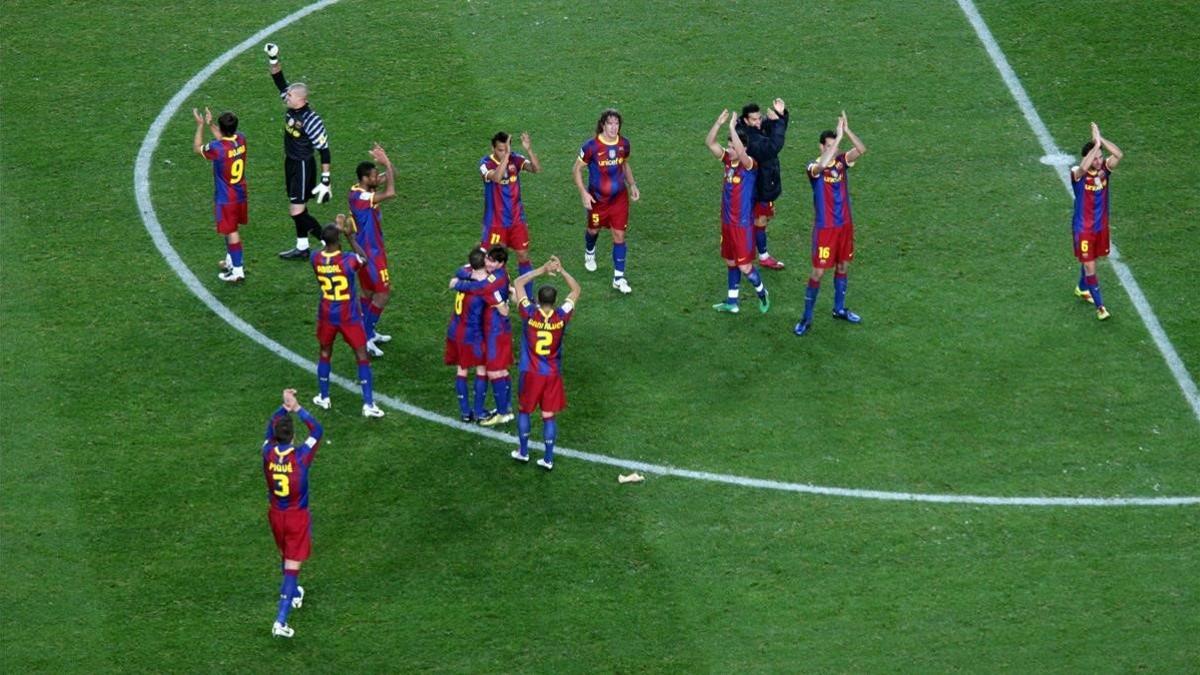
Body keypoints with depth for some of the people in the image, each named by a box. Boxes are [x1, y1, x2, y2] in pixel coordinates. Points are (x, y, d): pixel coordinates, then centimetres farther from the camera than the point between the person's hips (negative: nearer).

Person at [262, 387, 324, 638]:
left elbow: (270, 427, 5)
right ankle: (280, 621, -8)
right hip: (297, 518, -4)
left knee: (286, 556, 29)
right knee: (292, 566, -1)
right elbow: (317, 430, -11)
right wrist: (297, 408, -16)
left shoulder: (268, 453, -14)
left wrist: (285, 408, -6)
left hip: (275, 514, 4)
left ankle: (293, 594, 54)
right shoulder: (301, 456, -24)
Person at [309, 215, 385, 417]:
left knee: (325, 353, 24)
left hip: (327, 315, 3)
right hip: (349, 316, -3)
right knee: (362, 357, 5)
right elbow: (364, 258, 0)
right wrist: (349, 236, 2)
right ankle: (368, 404, 1)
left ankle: (323, 397, 32)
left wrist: (336, 229, 13)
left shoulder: (316, 258, -12)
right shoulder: (348, 260, -23)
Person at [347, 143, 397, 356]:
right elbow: (390, 193, -38)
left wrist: (386, 161, -11)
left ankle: (369, 332, 31)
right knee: (383, 293, -4)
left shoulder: (364, 189, 1)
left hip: (371, 249, 10)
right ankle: (365, 338, -1)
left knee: (369, 292, 20)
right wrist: (387, 163, -31)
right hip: (370, 251, -10)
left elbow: (390, 176, 10)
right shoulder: (359, 197, -28)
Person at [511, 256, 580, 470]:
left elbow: (519, 283, -5)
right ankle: (548, 458, 11)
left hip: (531, 374, -1)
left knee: (524, 410, 19)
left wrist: (542, 270, -7)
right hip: (553, 375, 1)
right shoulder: (562, 317, -14)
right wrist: (561, 270, -5)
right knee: (549, 416, 8)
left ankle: (523, 451, 27)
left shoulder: (530, 314, -16)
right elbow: (576, 290, 1)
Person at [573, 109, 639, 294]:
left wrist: (632, 185, 2)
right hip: (597, 198, -2)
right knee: (593, 230, 20)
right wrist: (584, 193, -17)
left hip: (619, 198, 2)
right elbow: (577, 169, -10)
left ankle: (619, 278, 5)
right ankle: (589, 253, 56)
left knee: (619, 236, -1)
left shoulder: (623, 143, -7)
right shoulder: (592, 146, -20)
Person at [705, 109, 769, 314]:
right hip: (727, 222, 7)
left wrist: (732, 128, -38)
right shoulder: (728, 160, 1)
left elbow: (741, 153, -39)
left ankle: (761, 293, 23)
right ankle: (732, 302, 25)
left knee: (744, 266, -2)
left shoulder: (750, 165, -17)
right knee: (730, 262, 15)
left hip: (743, 224, -7)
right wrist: (719, 123, -19)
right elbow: (709, 143, -5)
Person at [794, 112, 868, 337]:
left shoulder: (842, 161, -2)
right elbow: (822, 165, -41)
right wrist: (839, 136, -40)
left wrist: (846, 131, -31)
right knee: (818, 272, -3)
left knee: (843, 266, 16)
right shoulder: (814, 167, -16)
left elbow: (862, 150, -18)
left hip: (845, 224, 5)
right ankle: (807, 317, 6)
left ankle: (839, 309, 33)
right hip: (825, 227, -5)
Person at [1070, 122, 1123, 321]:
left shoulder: (1104, 169, -10)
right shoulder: (1078, 174, -23)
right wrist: (1096, 144, -44)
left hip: (1101, 226, 5)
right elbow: (1084, 167, -49)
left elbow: (1119, 154, -29)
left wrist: (1101, 139, -34)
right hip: (1083, 229, -5)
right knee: (1089, 267, -1)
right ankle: (1100, 306, 6)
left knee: (1090, 261, 24)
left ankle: (1082, 289, 49)